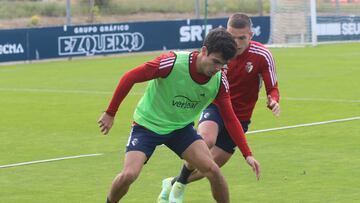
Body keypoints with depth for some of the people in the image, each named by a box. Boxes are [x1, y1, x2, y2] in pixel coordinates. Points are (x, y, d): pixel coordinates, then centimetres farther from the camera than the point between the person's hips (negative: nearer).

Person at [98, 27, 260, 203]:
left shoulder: (219, 80, -14)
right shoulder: (173, 62, -28)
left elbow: (230, 119, -5)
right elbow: (129, 77, -20)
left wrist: (247, 154, -13)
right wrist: (110, 113, -13)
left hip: (181, 128, 4)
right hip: (147, 124, -4)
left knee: (213, 170, -14)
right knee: (128, 175, -20)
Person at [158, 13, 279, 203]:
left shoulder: (262, 55, -17)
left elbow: (273, 89, -11)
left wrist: (273, 101, -33)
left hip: (240, 117, 1)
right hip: (216, 107, -1)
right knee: (206, 140, -33)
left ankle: (173, 183, 30)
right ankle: (180, 182, -9)